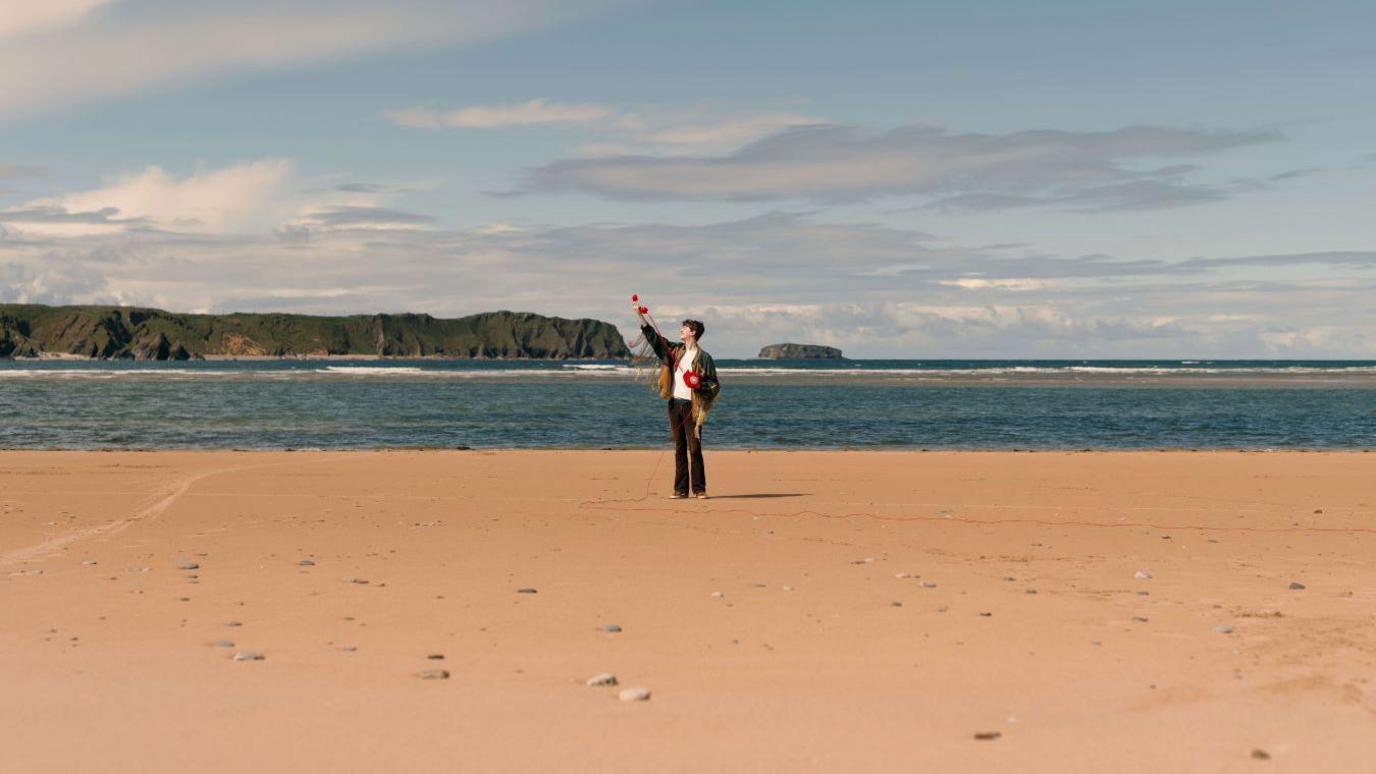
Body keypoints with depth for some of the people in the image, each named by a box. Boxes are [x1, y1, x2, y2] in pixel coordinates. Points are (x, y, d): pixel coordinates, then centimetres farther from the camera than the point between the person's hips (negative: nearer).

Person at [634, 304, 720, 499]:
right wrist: (640, 316, 5)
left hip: (692, 406, -5)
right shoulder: (675, 351, 13)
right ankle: (680, 489, 10)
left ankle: (699, 489, -1)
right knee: (679, 449, 7)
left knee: (694, 449, -6)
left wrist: (699, 386, -21)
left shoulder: (704, 358, -3)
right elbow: (654, 337, 11)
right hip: (674, 404, 5)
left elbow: (715, 385, -2)